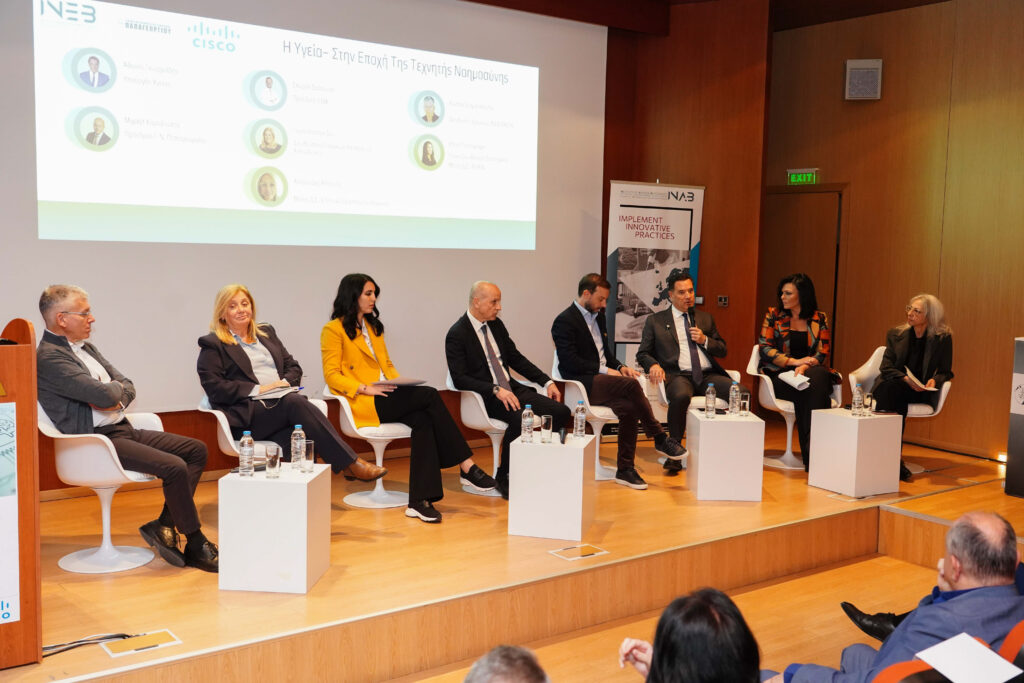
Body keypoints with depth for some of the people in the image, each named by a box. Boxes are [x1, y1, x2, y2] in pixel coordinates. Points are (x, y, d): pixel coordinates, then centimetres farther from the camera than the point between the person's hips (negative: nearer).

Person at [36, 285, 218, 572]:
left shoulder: (86, 347, 16)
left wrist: (114, 398, -8)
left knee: (196, 450, 1)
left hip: (123, 429, 10)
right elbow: (105, 395, -24)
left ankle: (164, 525, 1)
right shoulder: (49, 357, -14)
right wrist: (114, 389, 0)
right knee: (175, 467, -25)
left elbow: (127, 387, 15)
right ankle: (196, 546, -8)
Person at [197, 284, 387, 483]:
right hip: (249, 413, -5)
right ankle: (350, 464, -37)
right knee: (295, 402, -33)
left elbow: (293, 367, 23)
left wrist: (285, 382, 0)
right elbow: (214, 387, -6)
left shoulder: (266, 332, 25)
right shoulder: (213, 345, 6)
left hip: (282, 402, 5)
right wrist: (257, 389, -11)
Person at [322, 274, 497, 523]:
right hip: (363, 403, -7)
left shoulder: (373, 326, 24)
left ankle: (420, 501, -33)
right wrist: (365, 388, -18)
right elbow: (331, 376, -6)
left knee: (423, 420, -27)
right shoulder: (334, 330, 1)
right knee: (429, 395, -25)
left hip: (386, 398, 7)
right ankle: (467, 467, -21)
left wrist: (398, 383, 3)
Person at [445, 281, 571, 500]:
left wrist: (547, 382, 10)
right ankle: (503, 477, -14)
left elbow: (516, 358, 19)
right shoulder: (457, 334, -10)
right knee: (520, 420, -35)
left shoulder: (496, 325, 12)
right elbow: (460, 379, -17)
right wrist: (495, 390, -27)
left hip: (511, 389, 7)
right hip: (485, 398, -7)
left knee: (561, 412, -10)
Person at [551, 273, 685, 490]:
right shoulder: (565, 321, -8)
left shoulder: (597, 316, 20)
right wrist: (605, 371, -16)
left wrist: (620, 367, 5)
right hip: (582, 384, -8)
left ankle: (624, 470, -12)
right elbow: (570, 362, -16)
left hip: (601, 381, 8)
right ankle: (660, 439, -15)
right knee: (631, 385, -28)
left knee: (628, 407, -21)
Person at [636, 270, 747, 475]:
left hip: (708, 375, 4)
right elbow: (642, 353, 10)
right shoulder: (655, 321, 13)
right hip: (678, 375, -3)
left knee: (742, 393, -24)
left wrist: (705, 340, 1)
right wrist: (653, 365, -13)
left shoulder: (705, 318, 23)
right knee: (681, 396, -40)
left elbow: (722, 350, 22)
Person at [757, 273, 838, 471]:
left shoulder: (819, 319, 13)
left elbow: (823, 353, 5)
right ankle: (811, 454, -35)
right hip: (781, 374, -1)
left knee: (817, 378, -37)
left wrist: (805, 366, -16)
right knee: (806, 389, -35)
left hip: (813, 373, 1)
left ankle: (813, 454, -39)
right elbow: (764, 348, 2)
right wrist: (795, 361, -11)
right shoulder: (774, 315, 11)